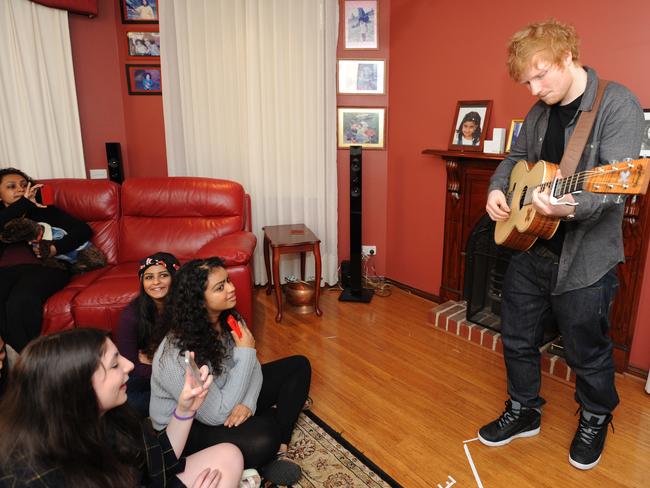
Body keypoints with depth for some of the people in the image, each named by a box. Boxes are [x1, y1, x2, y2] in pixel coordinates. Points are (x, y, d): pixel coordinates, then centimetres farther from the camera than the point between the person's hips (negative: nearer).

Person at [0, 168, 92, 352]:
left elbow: (84, 229, 10)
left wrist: (55, 249, -6)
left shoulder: (45, 211, 24)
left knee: (21, 302, -35)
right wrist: (24, 203, 5)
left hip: (43, 266, -2)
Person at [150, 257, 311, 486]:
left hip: (227, 395, 8)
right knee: (262, 439, -35)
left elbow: (252, 365, -3)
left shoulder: (228, 318, -13)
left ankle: (278, 449, -6)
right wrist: (245, 351, -29)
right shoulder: (177, 357, -33)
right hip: (184, 427, -8)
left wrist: (248, 402, -24)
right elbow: (218, 416, -29)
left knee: (298, 366, 1)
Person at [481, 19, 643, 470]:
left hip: (584, 259, -6)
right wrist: (497, 189, 1)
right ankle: (524, 412, 38)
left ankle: (595, 422, 41)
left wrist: (571, 207, -44)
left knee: (588, 353, 13)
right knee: (518, 339, 16)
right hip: (529, 248, 6)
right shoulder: (541, 111, 7)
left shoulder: (617, 104, -14)